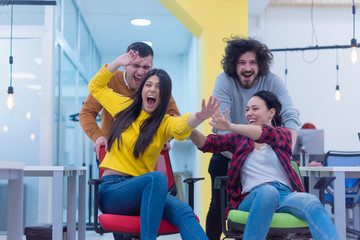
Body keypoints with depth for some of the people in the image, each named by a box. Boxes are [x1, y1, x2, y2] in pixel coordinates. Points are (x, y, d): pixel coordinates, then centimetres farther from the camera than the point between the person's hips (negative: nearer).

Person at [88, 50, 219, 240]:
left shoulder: (165, 123, 6)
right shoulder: (125, 107, 12)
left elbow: (182, 125, -19)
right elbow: (95, 87, 24)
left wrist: (199, 118, -43)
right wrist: (118, 62, 14)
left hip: (145, 192, 1)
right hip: (111, 190, -1)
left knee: (183, 211, -29)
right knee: (157, 177, -34)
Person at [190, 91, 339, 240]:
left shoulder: (283, 133, 17)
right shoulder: (239, 138, 23)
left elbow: (268, 134, -8)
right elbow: (206, 144, 11)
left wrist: (230, 127, -24)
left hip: (285, 195, 0)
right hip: (252, 198, 0)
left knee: (313, 203, -34)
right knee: (268, 191, -38)